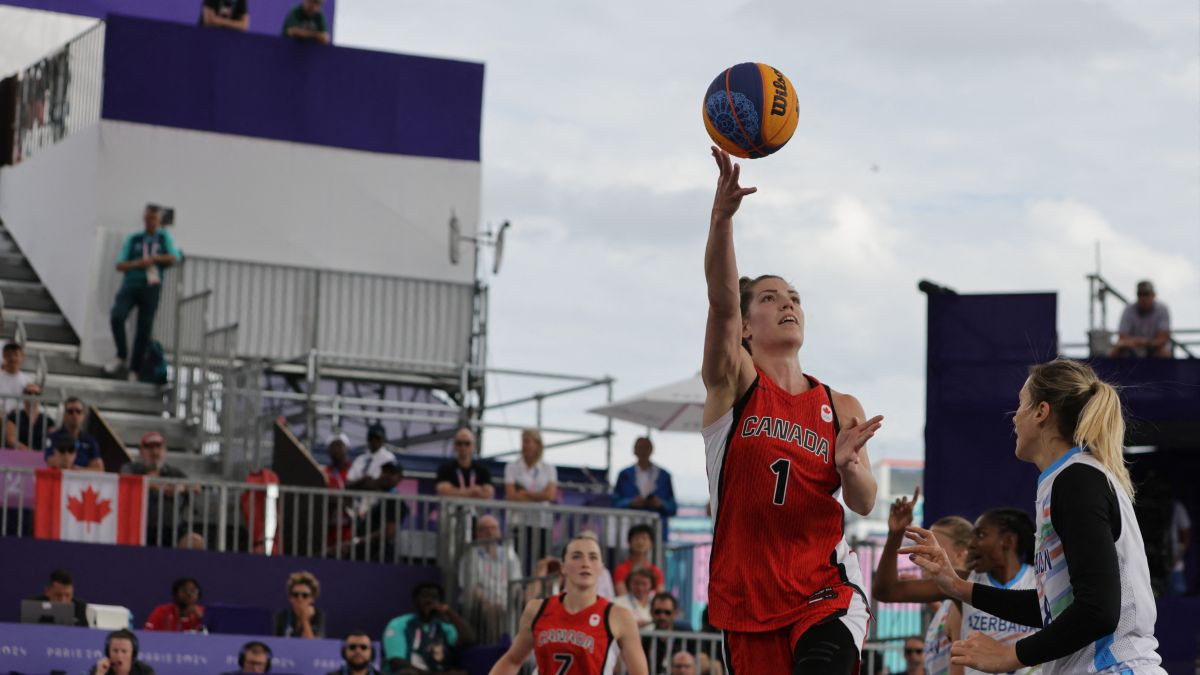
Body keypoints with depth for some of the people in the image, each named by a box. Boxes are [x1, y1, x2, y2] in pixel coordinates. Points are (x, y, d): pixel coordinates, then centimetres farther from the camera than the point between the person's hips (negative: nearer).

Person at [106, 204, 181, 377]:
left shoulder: (164, 237, 11)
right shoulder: (133, 239, 9)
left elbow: (174, 258, -3)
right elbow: (120, 265, 3)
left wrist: (153, 258, -14)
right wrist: (137, 264, -15)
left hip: (151, 288, 0)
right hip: (130, 286, 0)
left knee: (144, 331, -2)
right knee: (116, 317, -24)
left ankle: (134, 370, 8)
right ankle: (122, 356, -6)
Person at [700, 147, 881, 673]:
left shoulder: (841, 408, 9)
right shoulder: (733, 383, 1)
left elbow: (863, 504, 1)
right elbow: (721, 297, -17)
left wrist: (849, 467, -23)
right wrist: (722, 215, -33)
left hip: (825, 589, 0)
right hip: (747, 596, 0)